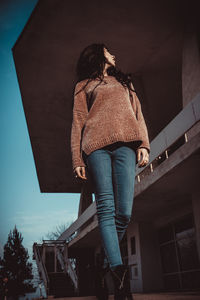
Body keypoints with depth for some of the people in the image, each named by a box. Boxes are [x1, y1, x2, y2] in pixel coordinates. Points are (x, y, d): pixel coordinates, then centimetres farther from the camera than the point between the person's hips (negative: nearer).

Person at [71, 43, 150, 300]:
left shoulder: (124, 81, 33)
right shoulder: (83, 86, 25)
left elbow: (138, 114, 21)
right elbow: (78, 122, 13)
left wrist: (144, 145, 3)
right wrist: (77, 160, 0)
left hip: (126, 144, 2)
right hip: (97, 145, -1)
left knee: (124, 212, -11)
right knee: (106, 209, -15)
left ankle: (107, 268, 4)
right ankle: (118, 269, -21)